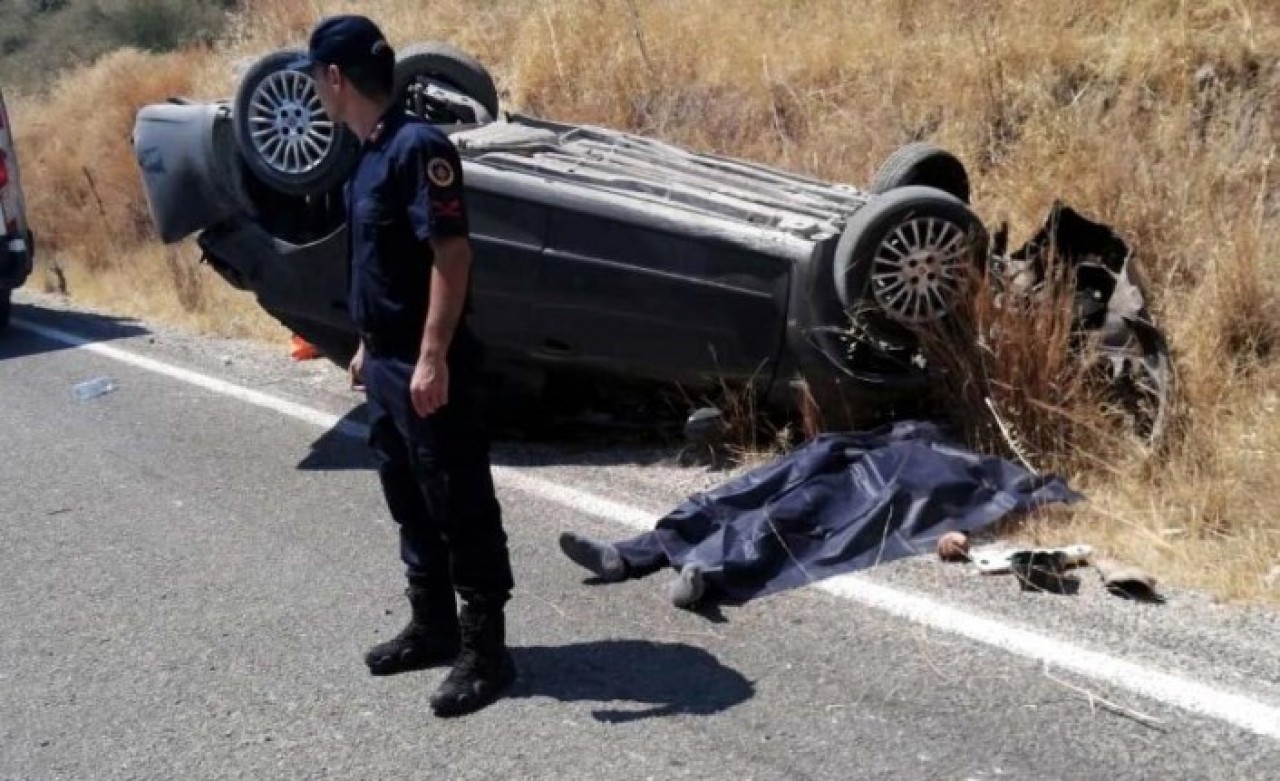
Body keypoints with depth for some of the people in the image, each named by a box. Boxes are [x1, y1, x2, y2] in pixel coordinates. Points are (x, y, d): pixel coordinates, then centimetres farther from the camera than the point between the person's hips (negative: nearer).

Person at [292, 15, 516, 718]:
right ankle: (432, 626, 32)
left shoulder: (418, 147, -17)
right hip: (387, 363, 10)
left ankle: (485, 649, 10)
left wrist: (433, 357, -25)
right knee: (409, 503, 18)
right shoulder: (367, 153, 12)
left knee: (461, 508, 0)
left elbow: (451, 255, -22)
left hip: (427, 368, -10)